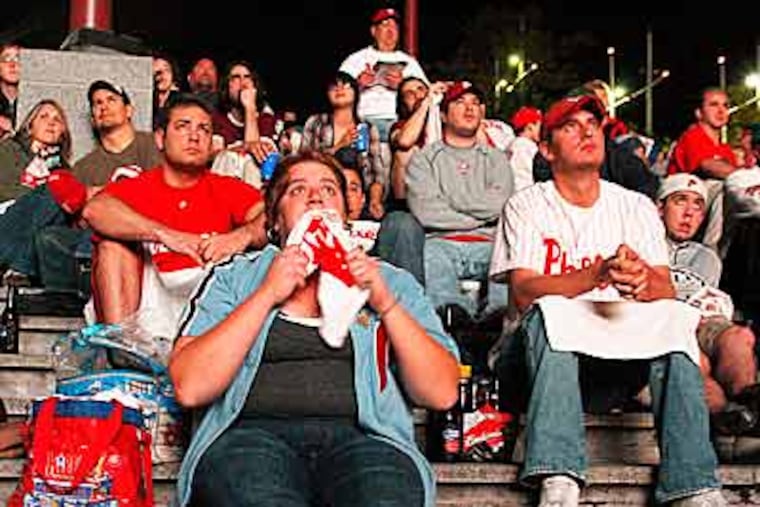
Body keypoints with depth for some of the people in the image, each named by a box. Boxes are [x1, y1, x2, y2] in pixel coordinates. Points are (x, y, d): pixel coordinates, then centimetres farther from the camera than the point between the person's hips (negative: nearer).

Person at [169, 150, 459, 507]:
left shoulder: (392, 282, 21)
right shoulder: (233, 277, 17)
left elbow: (442, 393, 10)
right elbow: (189, 387, 2)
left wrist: (386, 304, 0)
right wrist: (266, 295, -1)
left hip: (361, 438, 1)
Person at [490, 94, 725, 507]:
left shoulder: (636, 206, 11)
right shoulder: (526, 206, 3)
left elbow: (666, 291, -2)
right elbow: (523, 294, -13)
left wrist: (644, 280, -28)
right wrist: (599, 274, -30)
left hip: (623, 343, 2)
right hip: (550, 344, -2)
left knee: (674, 320, -26)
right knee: (550, 313, -34)